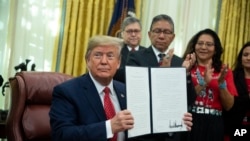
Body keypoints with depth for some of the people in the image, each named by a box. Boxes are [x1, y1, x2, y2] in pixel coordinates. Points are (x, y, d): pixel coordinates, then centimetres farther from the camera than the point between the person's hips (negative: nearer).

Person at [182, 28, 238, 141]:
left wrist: (221, 83, -9)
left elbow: (229, 106, 5)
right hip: (189, 122, -2)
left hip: (214, 125, 3)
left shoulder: (224, 71, 8)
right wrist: (203, 82, -17)